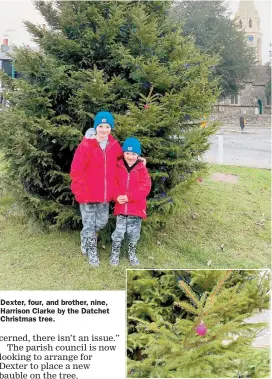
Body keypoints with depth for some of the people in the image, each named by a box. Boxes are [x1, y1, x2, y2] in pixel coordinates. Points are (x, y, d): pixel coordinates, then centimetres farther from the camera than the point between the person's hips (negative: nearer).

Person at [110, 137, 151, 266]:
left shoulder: (142, 169, -3)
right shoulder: (118, 167, 1)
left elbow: (145, 187, -11)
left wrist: (129, 196, -20)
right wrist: (117, 196, -20)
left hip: (136, 208, 0)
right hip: (121, 207, 0)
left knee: (134, 233, 11)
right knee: (119, 232, 5)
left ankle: (132, 254, 32)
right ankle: (114, 254, 22)